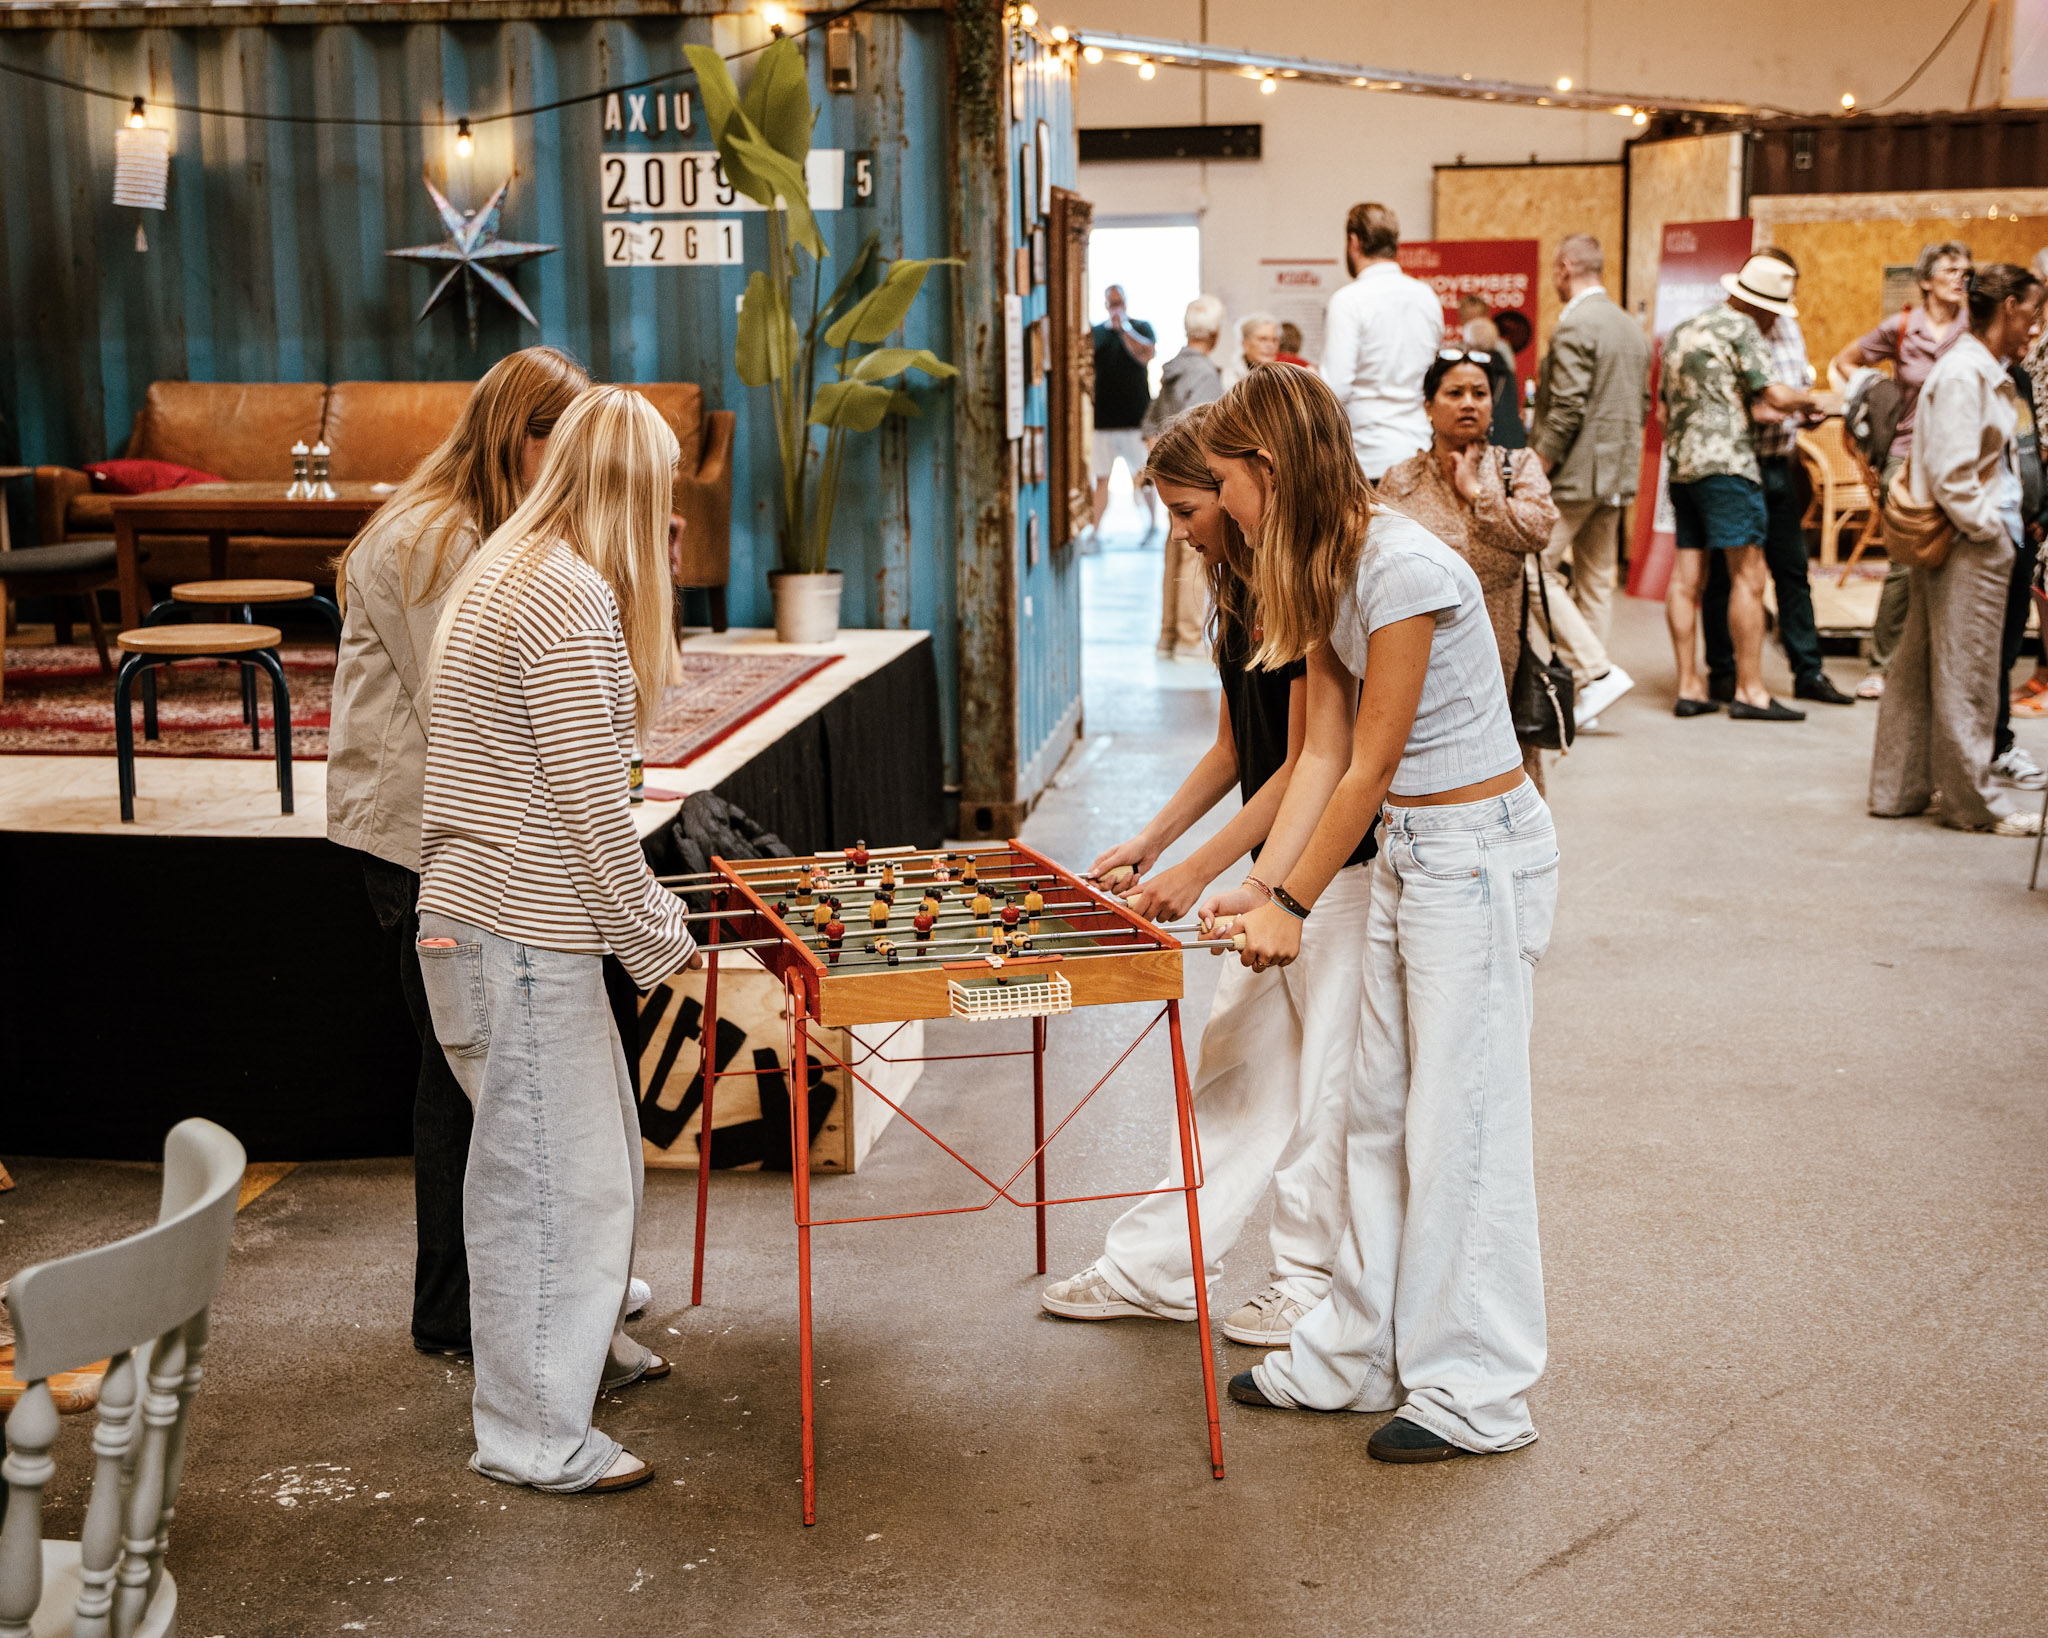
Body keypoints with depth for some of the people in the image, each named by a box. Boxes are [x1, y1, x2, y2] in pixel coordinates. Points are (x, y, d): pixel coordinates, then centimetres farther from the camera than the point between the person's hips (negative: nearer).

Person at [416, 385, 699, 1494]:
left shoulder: (500, 572, 13)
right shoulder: (574, 599, -18)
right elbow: (590, 804, -20)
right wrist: (657, 936, -9)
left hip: (479, 916, 10)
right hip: (521, 936, -10)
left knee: (598, 1145, 23)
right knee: (551, 1173, 0)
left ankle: (584, 1344, 42)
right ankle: (531, 1433, 12)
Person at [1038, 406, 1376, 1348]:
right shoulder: (1238, 594, 9)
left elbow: (1307, 765, -20)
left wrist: (1194, 872, -18)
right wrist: (1151, 840, 7)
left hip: (1345, 867, -9)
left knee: (1325, 1077, 3)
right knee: (1234, 1057, 13)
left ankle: (1315, 1283, 18)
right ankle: (1156, 1270, 21)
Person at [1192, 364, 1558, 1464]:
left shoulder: (1403, 568, -23)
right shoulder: (1323, 572, 6)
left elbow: (1370, 768, -19)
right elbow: (1322, 754, 5)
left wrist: (1295, 904, -12)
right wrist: (1259, 886, -3)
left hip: (1483, 855, -9)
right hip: (1407, 854, 9)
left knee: (1460, 1126, -1)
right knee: (1380, 1116, 14)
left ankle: (1475, 1394, 12)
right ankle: (1361, 1355, 27)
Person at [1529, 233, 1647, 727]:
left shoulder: (1575, 326, -15)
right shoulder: (1632, 328, 14)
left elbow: (1567, 408, -20)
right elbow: (1643, 405, 17)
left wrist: (1537, 470, -13)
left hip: (1575, 472, -9)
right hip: (1618, 475, 9)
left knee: (1536, 569, -5)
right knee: (1595, 579, 10)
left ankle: (1597, 671, -13)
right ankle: (1583, 688, 13)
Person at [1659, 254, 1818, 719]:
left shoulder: (1680, 331, 21)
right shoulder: (1739, 327, -4)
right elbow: (1776, 396, -11)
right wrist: (1808, 398, 9)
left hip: (1680, 464, 8)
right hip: (1725, 462, -8)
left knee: (1687, 577, 5)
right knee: (1747, 575, -6)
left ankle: (1688, 687, 5)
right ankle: (1749, 692, -8)